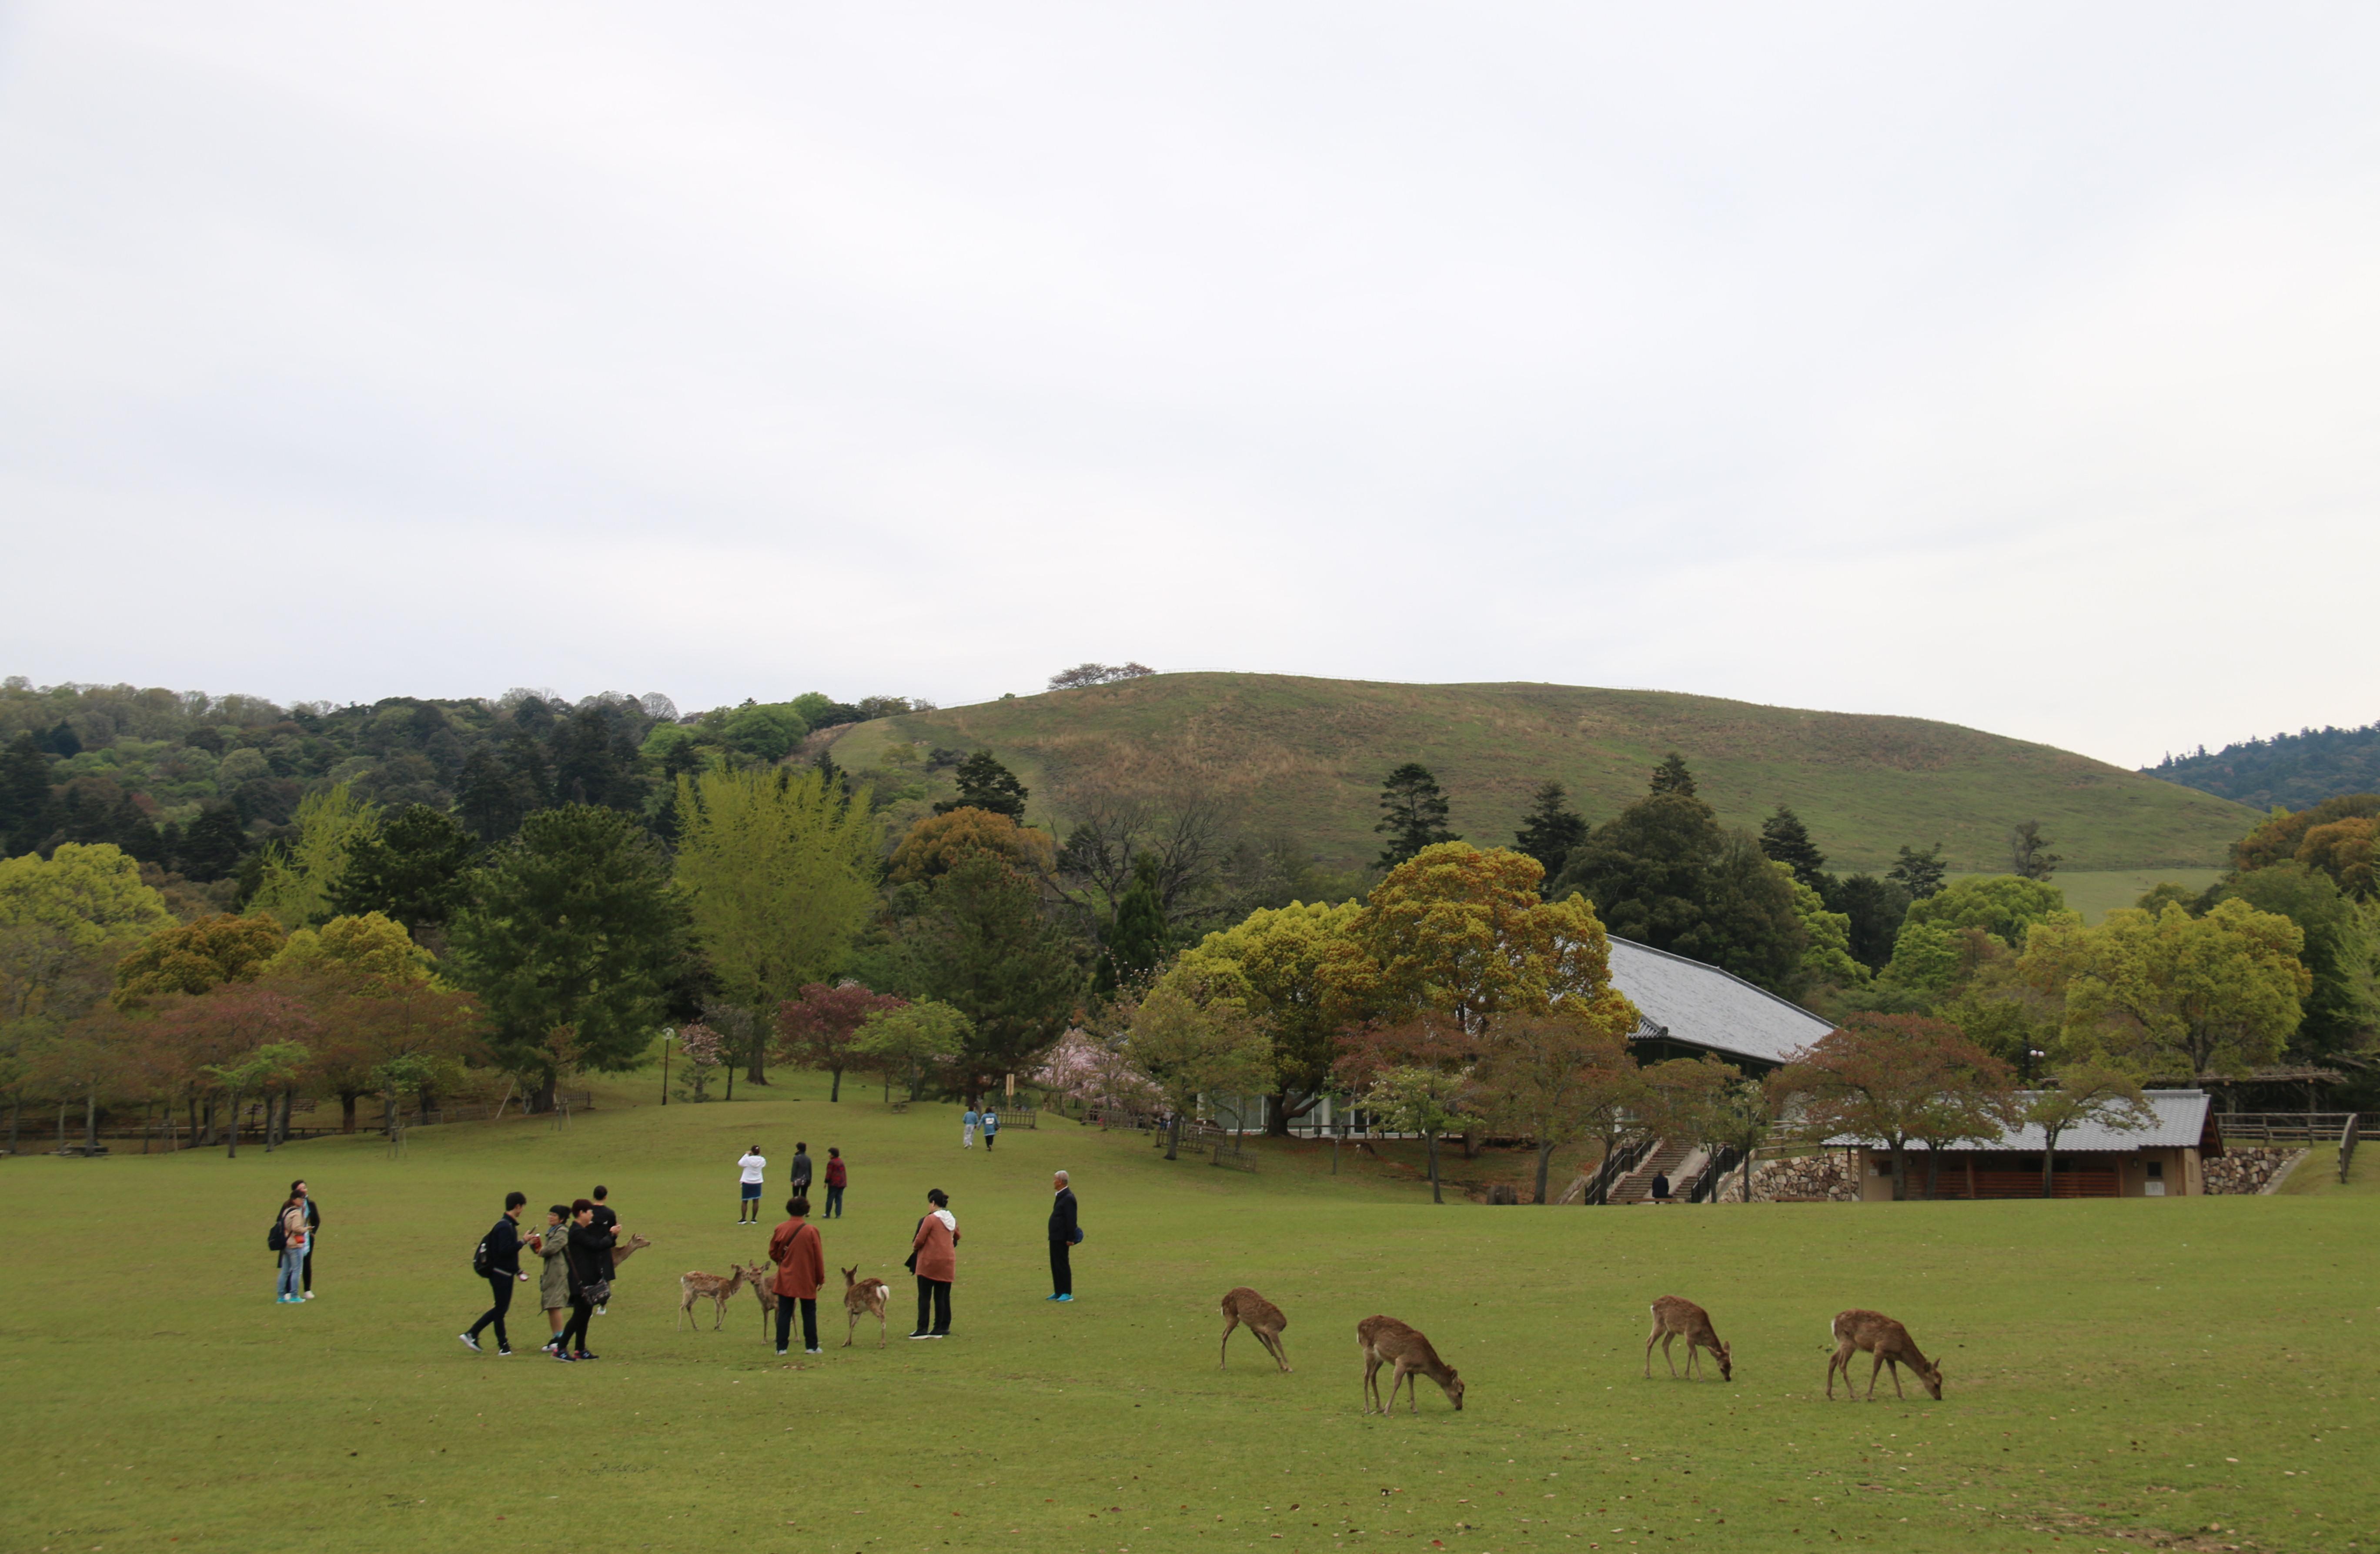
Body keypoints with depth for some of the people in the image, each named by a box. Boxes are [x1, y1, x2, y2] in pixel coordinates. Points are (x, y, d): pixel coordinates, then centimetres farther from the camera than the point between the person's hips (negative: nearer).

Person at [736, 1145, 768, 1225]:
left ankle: (743, 1219, 2)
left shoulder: (748, 1159, -17)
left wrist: (746, 1155, 7)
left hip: (747, 1182, -2)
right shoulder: (762, 1160, -9)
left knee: (745, 1201, 7)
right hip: (757, 1182, 2)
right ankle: (754, 1219, 8)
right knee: (756, 1201, 8)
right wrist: (758, 1155, 15)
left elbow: (740, 1164, 1)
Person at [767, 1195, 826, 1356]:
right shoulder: (811, 1231, -11)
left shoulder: (780, 1229, -4)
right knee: (809, 1312, 9)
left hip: (786, 1280, 2)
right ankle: (811, 1347, 12)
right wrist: (821, 1279, 3)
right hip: (807, 1280, -2)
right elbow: (818, 1257, -7)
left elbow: (773, 1253, 5)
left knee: (784, 1312, 7)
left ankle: (781, 1347, 6)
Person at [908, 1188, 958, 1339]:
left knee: (925, 1297, 0)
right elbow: (956, 1237, 23)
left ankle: (923, 1329, -1)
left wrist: (914, 1247, 7)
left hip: (929, 1263, -6)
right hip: (948, 1263, 6)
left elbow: (919, 1241, -12)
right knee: (941, 1297, 9)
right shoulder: (952, 1220, 8)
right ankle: (939, 1329, 10)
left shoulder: (930, 1220, -13)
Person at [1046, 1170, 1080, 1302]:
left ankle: (1067, 1293, 1)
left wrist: (1070, 1238, -22)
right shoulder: (1062, 1196, 14)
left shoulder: (1068, 1198, -18)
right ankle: (1059, 1292, 23)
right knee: (1055, 1265, 15)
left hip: (1062, 1238, -10)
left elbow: (1071, 1220, -22)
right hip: (1055, 1237, 10)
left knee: (1062, 1264, -4)